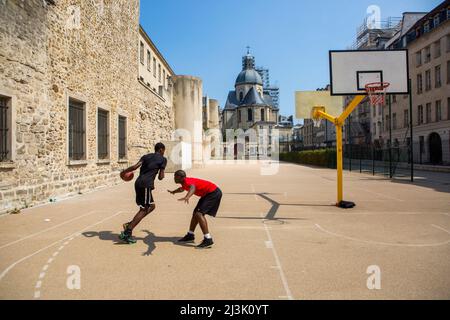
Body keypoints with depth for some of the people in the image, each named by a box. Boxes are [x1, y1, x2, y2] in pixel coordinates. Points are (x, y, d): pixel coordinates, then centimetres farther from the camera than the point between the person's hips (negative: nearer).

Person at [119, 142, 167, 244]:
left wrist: (124, 171, 17)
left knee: (151, 206, 18)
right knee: (144, 209, -2)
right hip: (146, 185, -8)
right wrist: (162, 175, 21)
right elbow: (160, 177, -1)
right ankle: (126, 233, -7)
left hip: (138, 183, 8)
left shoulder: (146, 156, 19)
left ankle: (129, 225, 13)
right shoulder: (163, 159, 4)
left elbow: (135, 167, 5)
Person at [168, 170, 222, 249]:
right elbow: (181, 189, 36)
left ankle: (208, 240, -21)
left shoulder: (187, 181, -20)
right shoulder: (184, 183, 10)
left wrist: (187, 197, -64)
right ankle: (190, 235, 32)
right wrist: (173, 192, 55)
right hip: (207, 194, 11)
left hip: (213, 193, -11)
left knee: (199, 214, -20)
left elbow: (193, 187, -45)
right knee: (195, 213, 17)